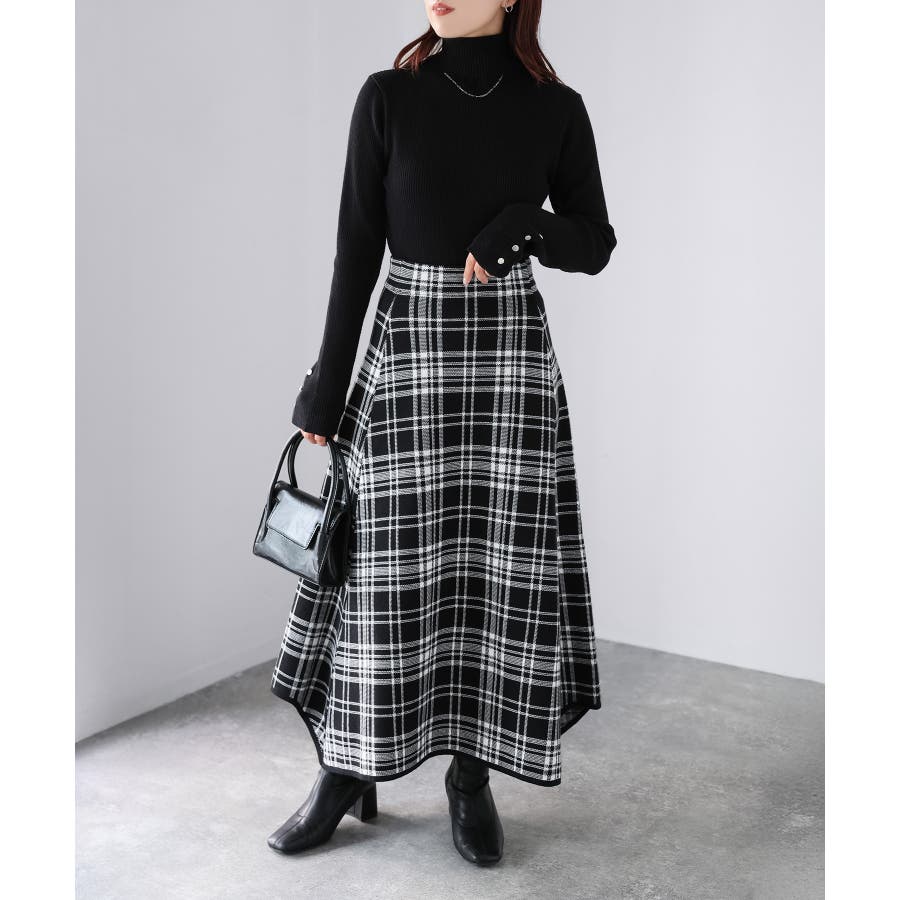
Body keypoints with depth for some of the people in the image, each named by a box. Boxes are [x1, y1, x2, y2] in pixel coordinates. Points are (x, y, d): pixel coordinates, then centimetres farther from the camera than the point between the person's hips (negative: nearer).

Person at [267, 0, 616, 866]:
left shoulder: (556, 108, 3)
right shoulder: (387, 97, 1)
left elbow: (594, 245, 6)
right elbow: (356, 251, -1)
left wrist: (520, 225, -15)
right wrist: (326, 390, -3)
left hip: (510, 353, 1)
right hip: (407, 350, 0)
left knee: (498, 564, 2)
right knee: (387, 564, 2)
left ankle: (471, 774, 19)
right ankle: (348, 768, 20)